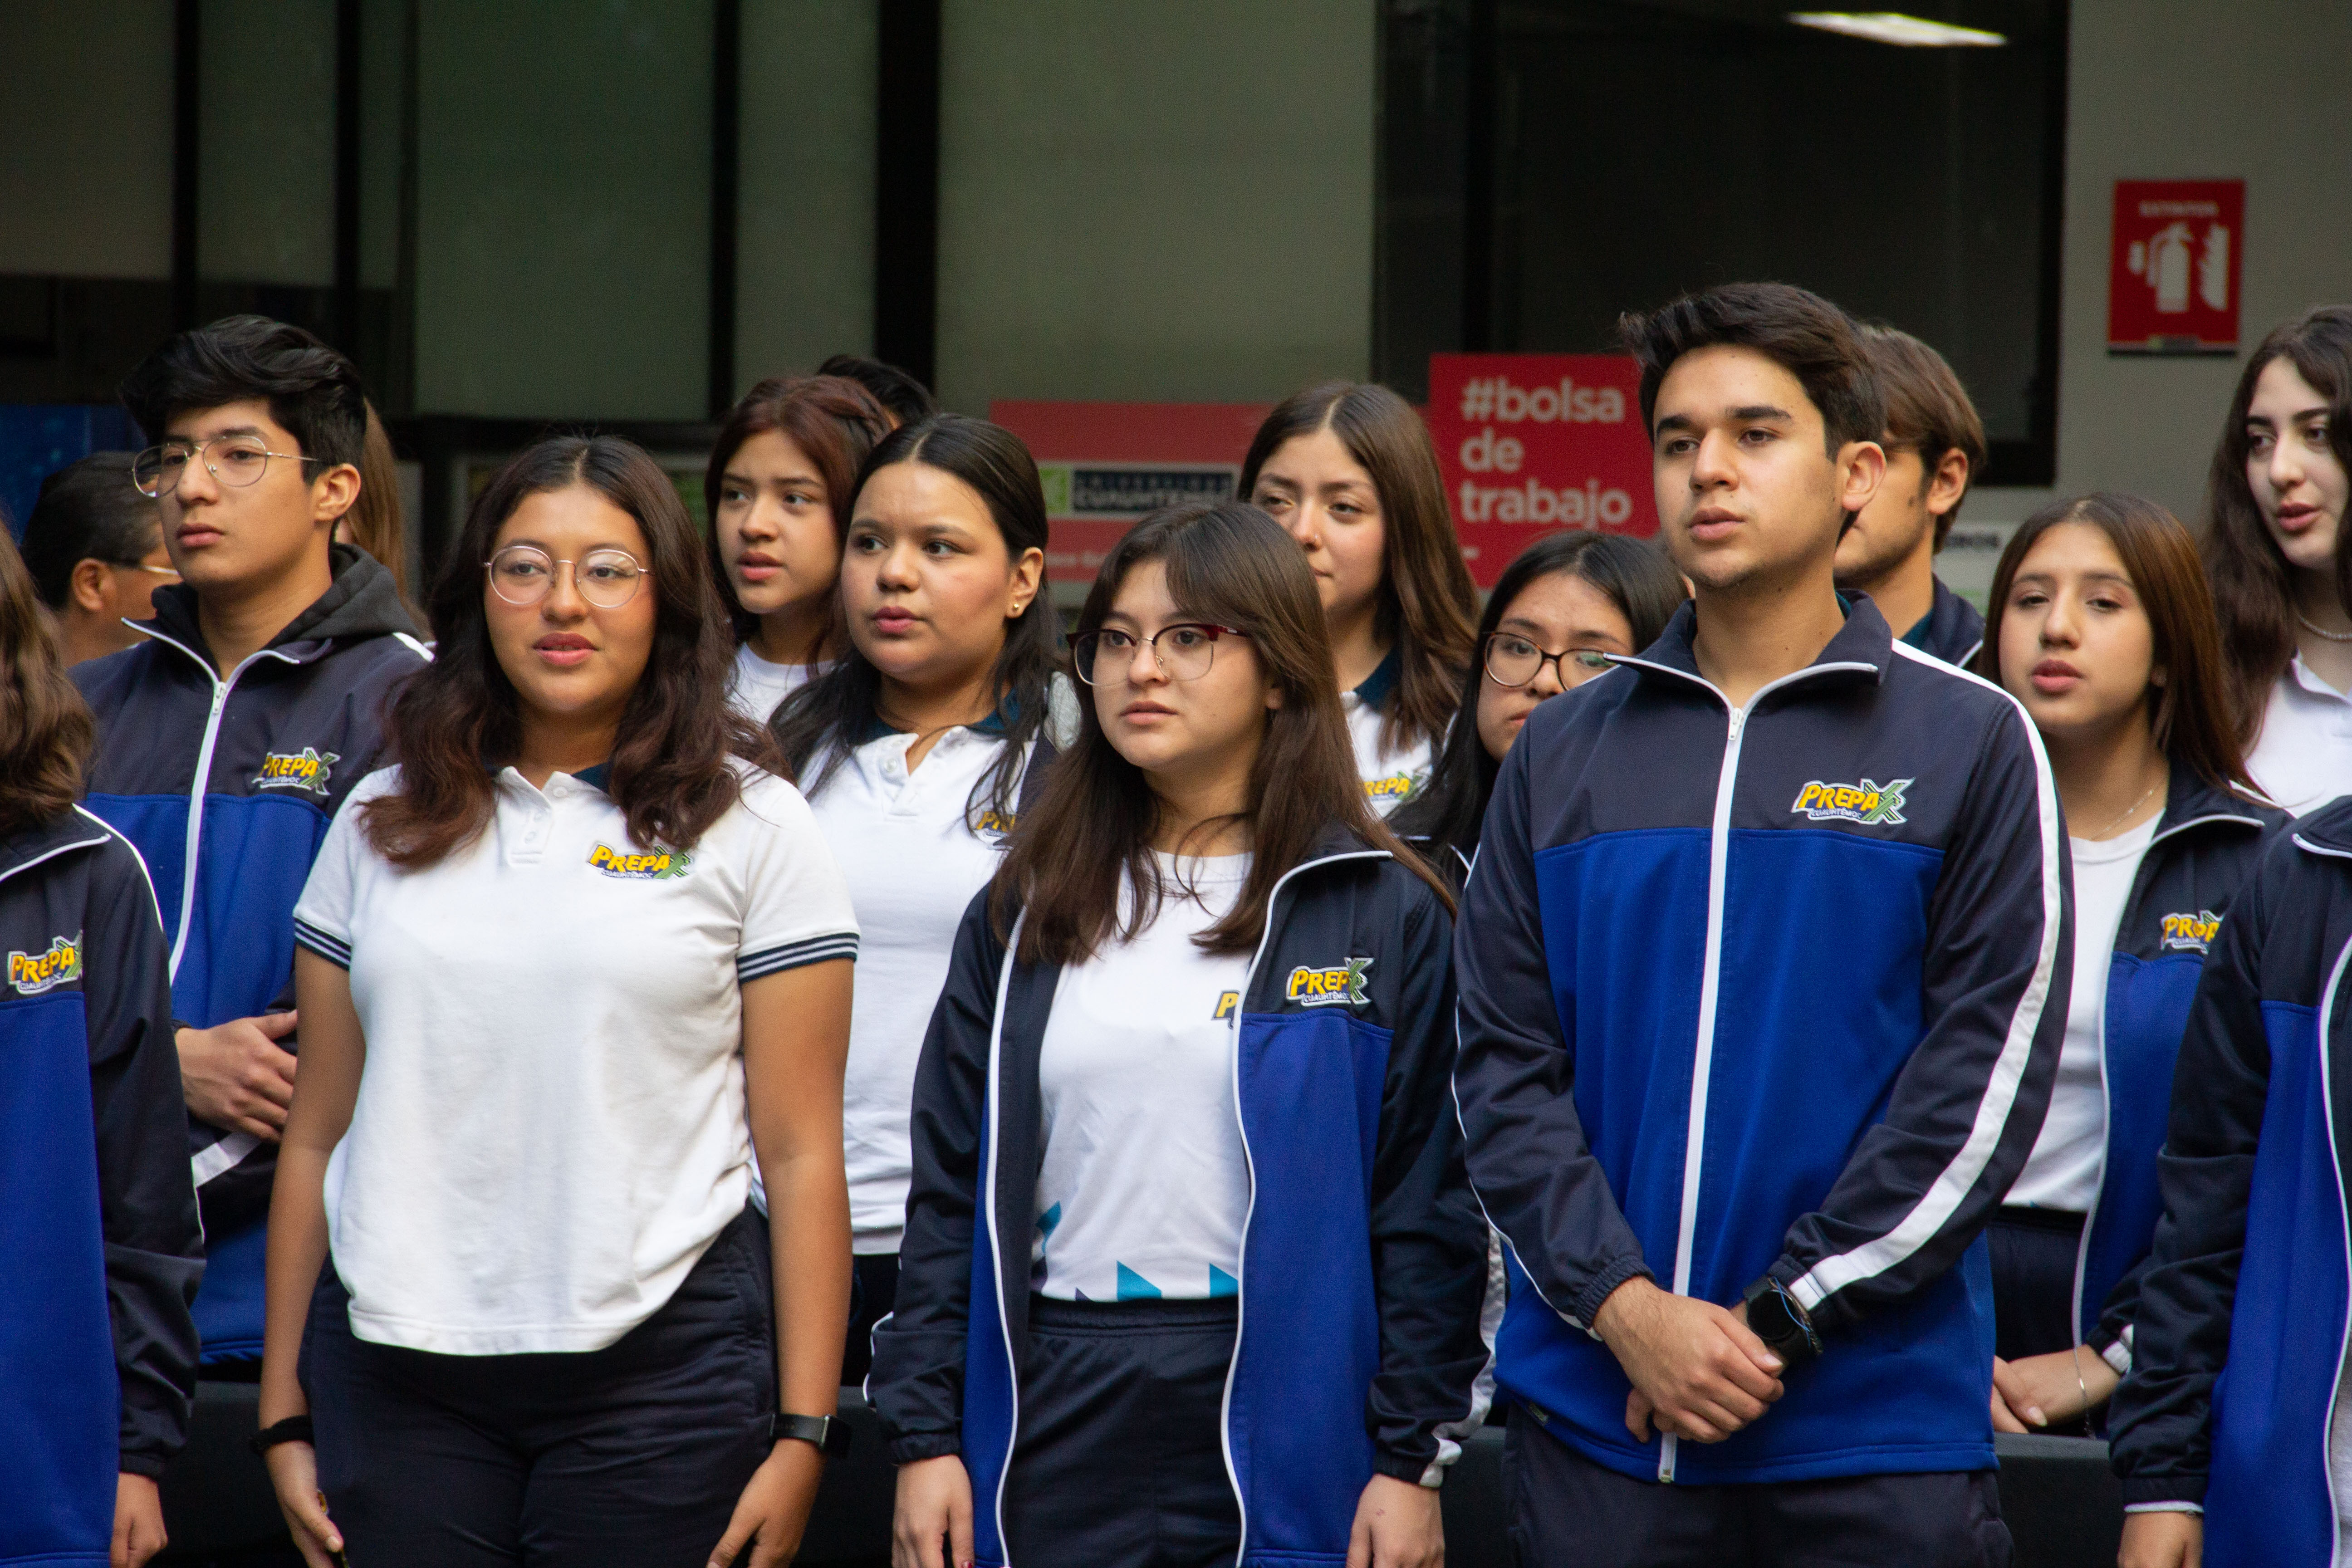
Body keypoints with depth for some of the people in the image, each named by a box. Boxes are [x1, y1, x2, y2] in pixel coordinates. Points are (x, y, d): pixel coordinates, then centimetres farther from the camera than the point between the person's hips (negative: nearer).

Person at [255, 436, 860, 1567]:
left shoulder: (750, 827, 3)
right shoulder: (382, 824, 12)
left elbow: (800, 1154, -1)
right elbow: (317, 1135, 13)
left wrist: (800, 1433, -6)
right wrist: (285, 1411, 9)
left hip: (657, 1365, -2)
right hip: (396, 1360, 3)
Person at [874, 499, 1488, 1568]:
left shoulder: (1382, 909, 2)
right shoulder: (1025, 913, 12)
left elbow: (1428, 1202, -1)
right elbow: (949, 1189, 10)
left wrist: (1411, 1457, -6)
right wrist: (924, 1437, 3)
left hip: (1282, 1415, -3)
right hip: (1056, 1421, 3)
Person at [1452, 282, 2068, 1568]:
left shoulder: (1970, 744, 2)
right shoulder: (1563, 754, 11)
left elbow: (1985, 1084, -5)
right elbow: (1502, 1067, 4)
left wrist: (1778, 1324, -11)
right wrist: (1627, 1309, -10)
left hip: (1876, 1430, -2)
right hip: (1594, 1427, 2)